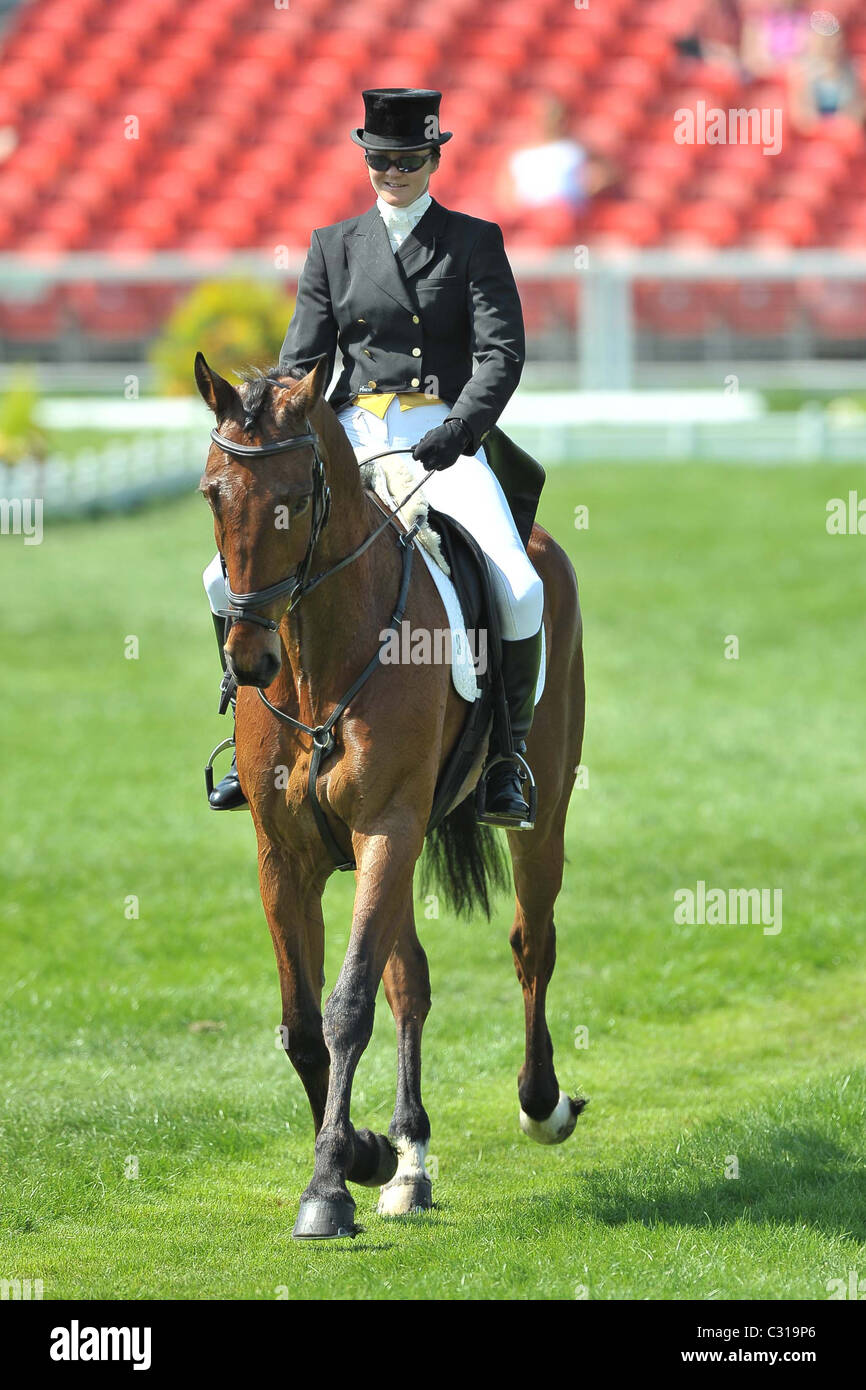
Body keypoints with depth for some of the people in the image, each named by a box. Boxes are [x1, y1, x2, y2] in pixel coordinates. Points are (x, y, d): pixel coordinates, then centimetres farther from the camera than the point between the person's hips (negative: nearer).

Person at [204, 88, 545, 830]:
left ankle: (509, 757, -10)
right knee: (229, 577, -10)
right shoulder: (335, 247, 13)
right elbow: (302, 360, 8)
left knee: (521, 590, -27)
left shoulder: (474, 242, 4)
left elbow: (502, 353, -6)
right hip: (353, 435, 3)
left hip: (442, 440, -3)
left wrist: (460, 428, -24)